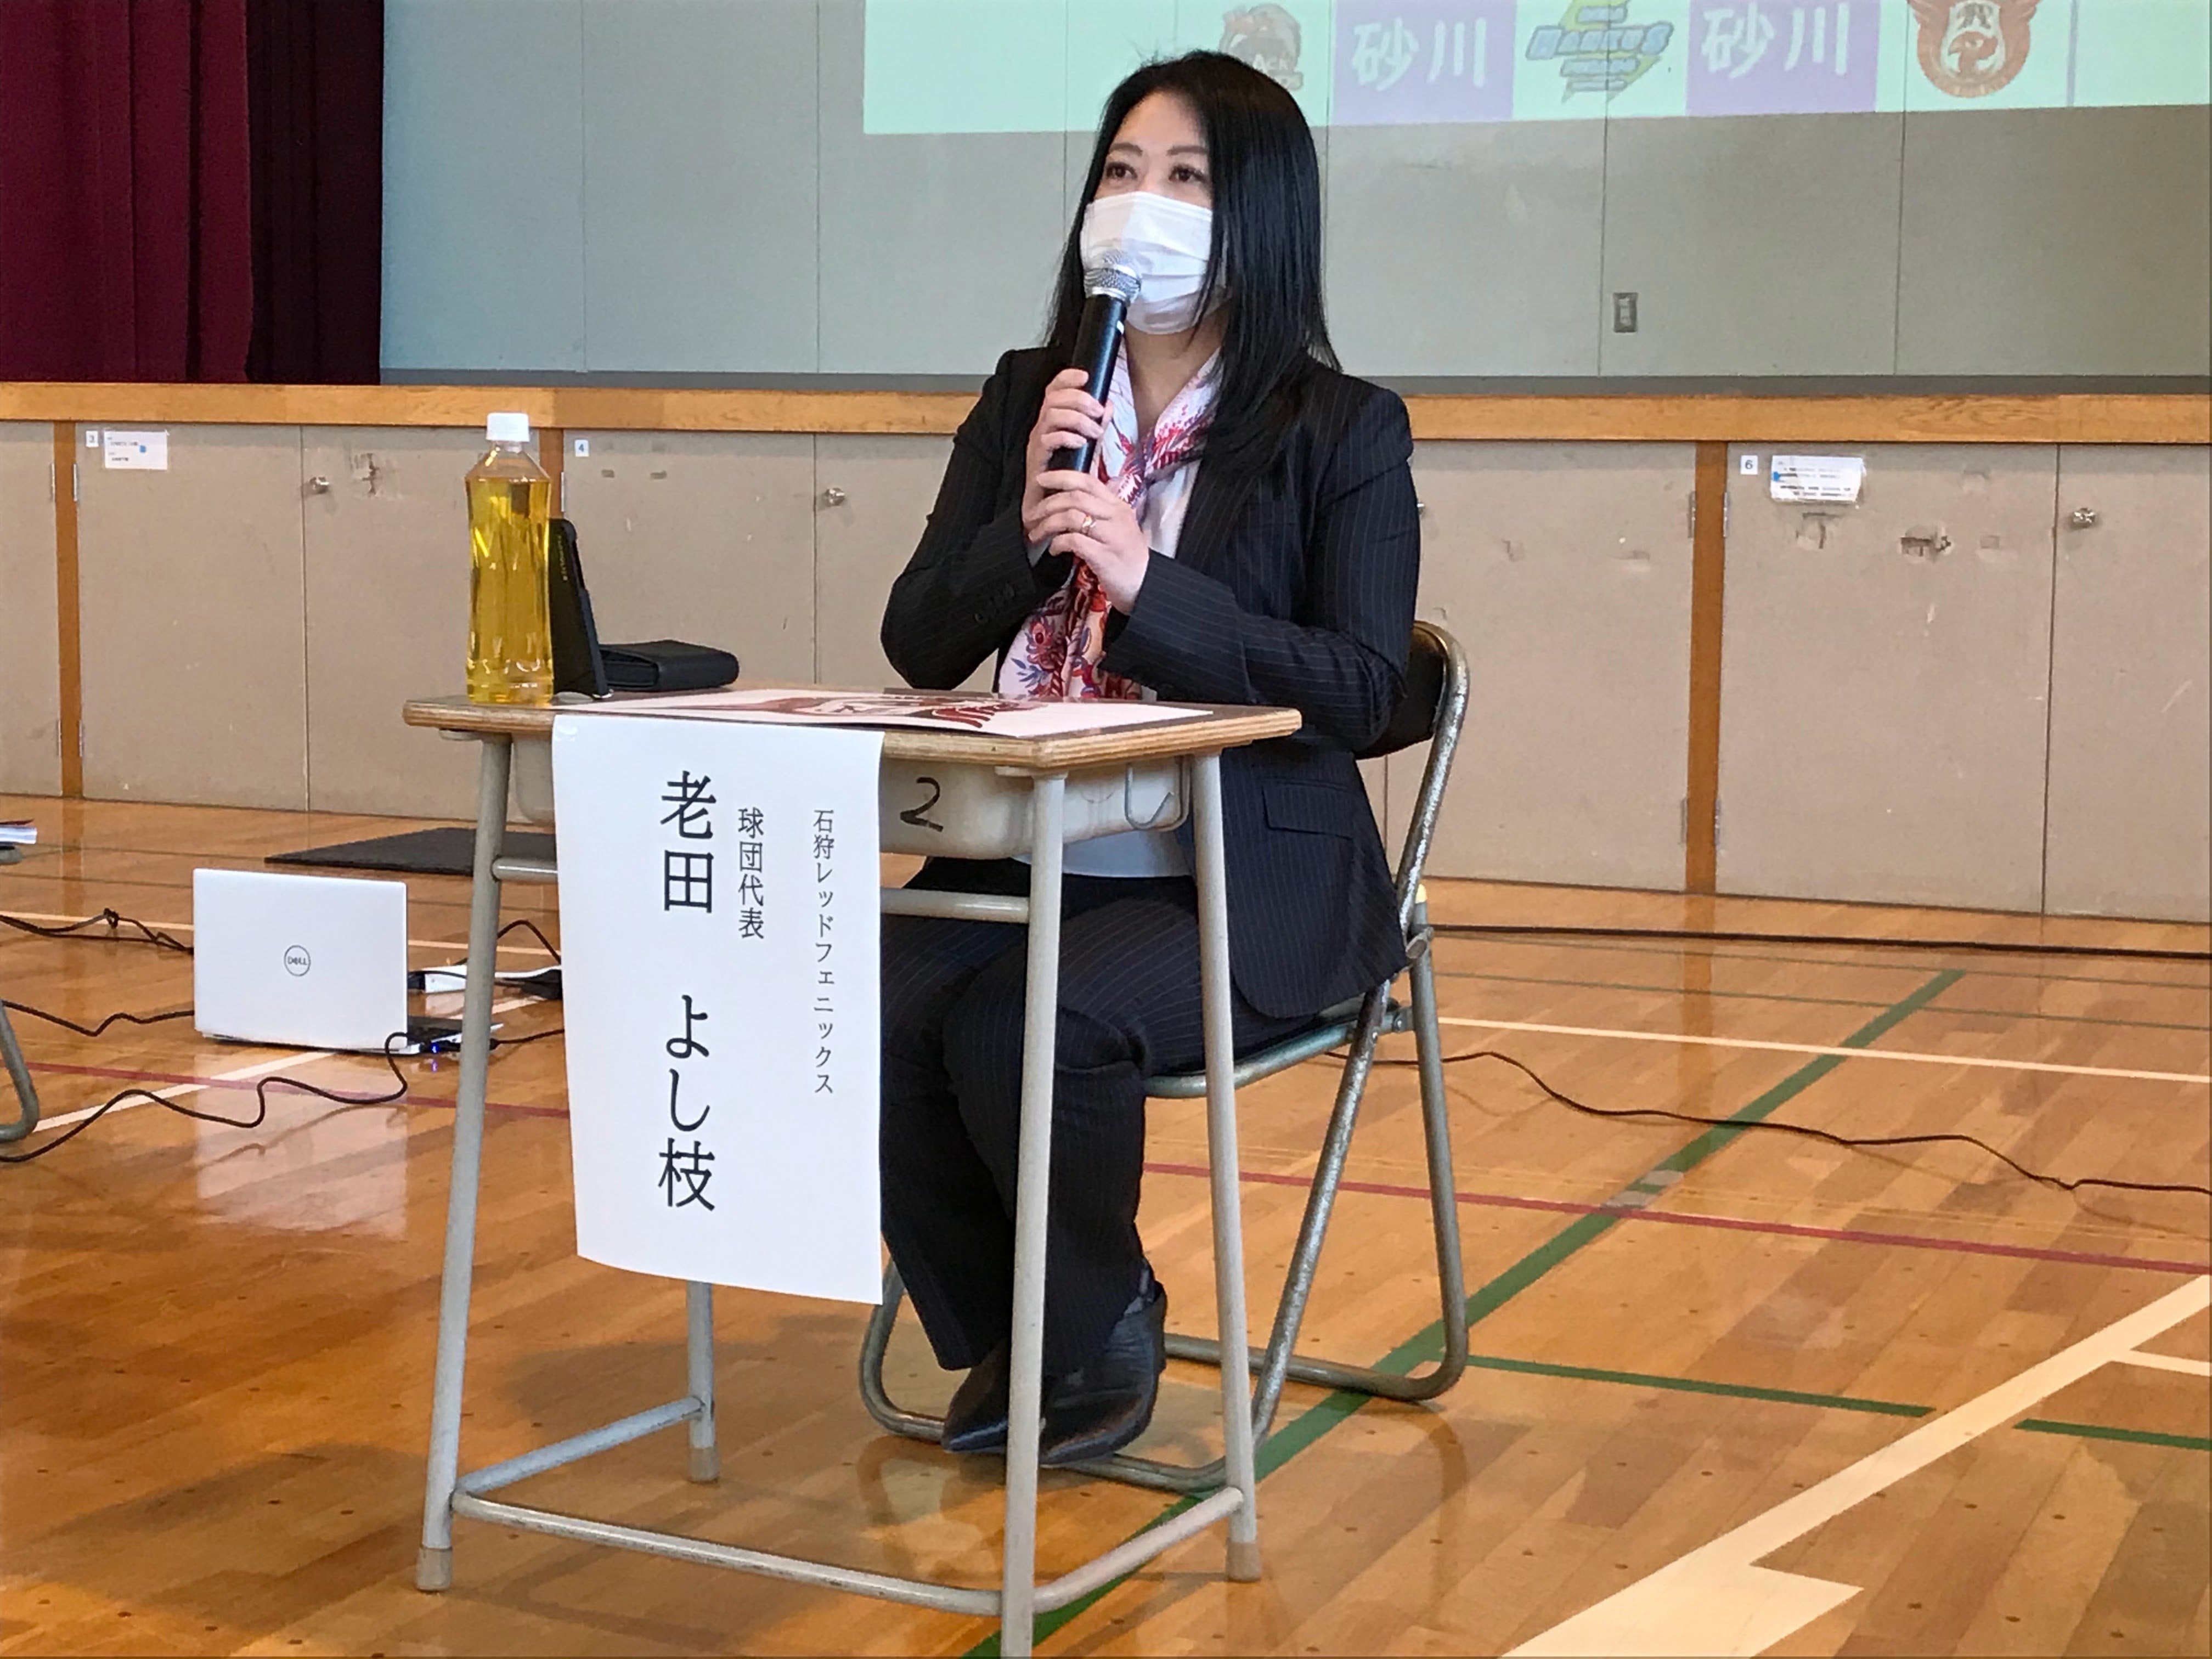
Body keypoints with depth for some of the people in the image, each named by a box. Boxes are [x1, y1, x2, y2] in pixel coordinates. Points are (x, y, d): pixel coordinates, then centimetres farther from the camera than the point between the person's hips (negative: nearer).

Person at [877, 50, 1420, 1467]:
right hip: (1027, 860, 4)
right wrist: (1024, 529, -12)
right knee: (874, 1018, -24)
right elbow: (920, 647, 8)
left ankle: (1100, 1328, 0)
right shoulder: (1025, 401, 11)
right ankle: (998, 1338, 3)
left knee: (1023, 1028, -30)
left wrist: (1146, 579, -22)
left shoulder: (1345, 432, -2)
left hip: (1244, 888, -4)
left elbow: (1359, 691, -12)